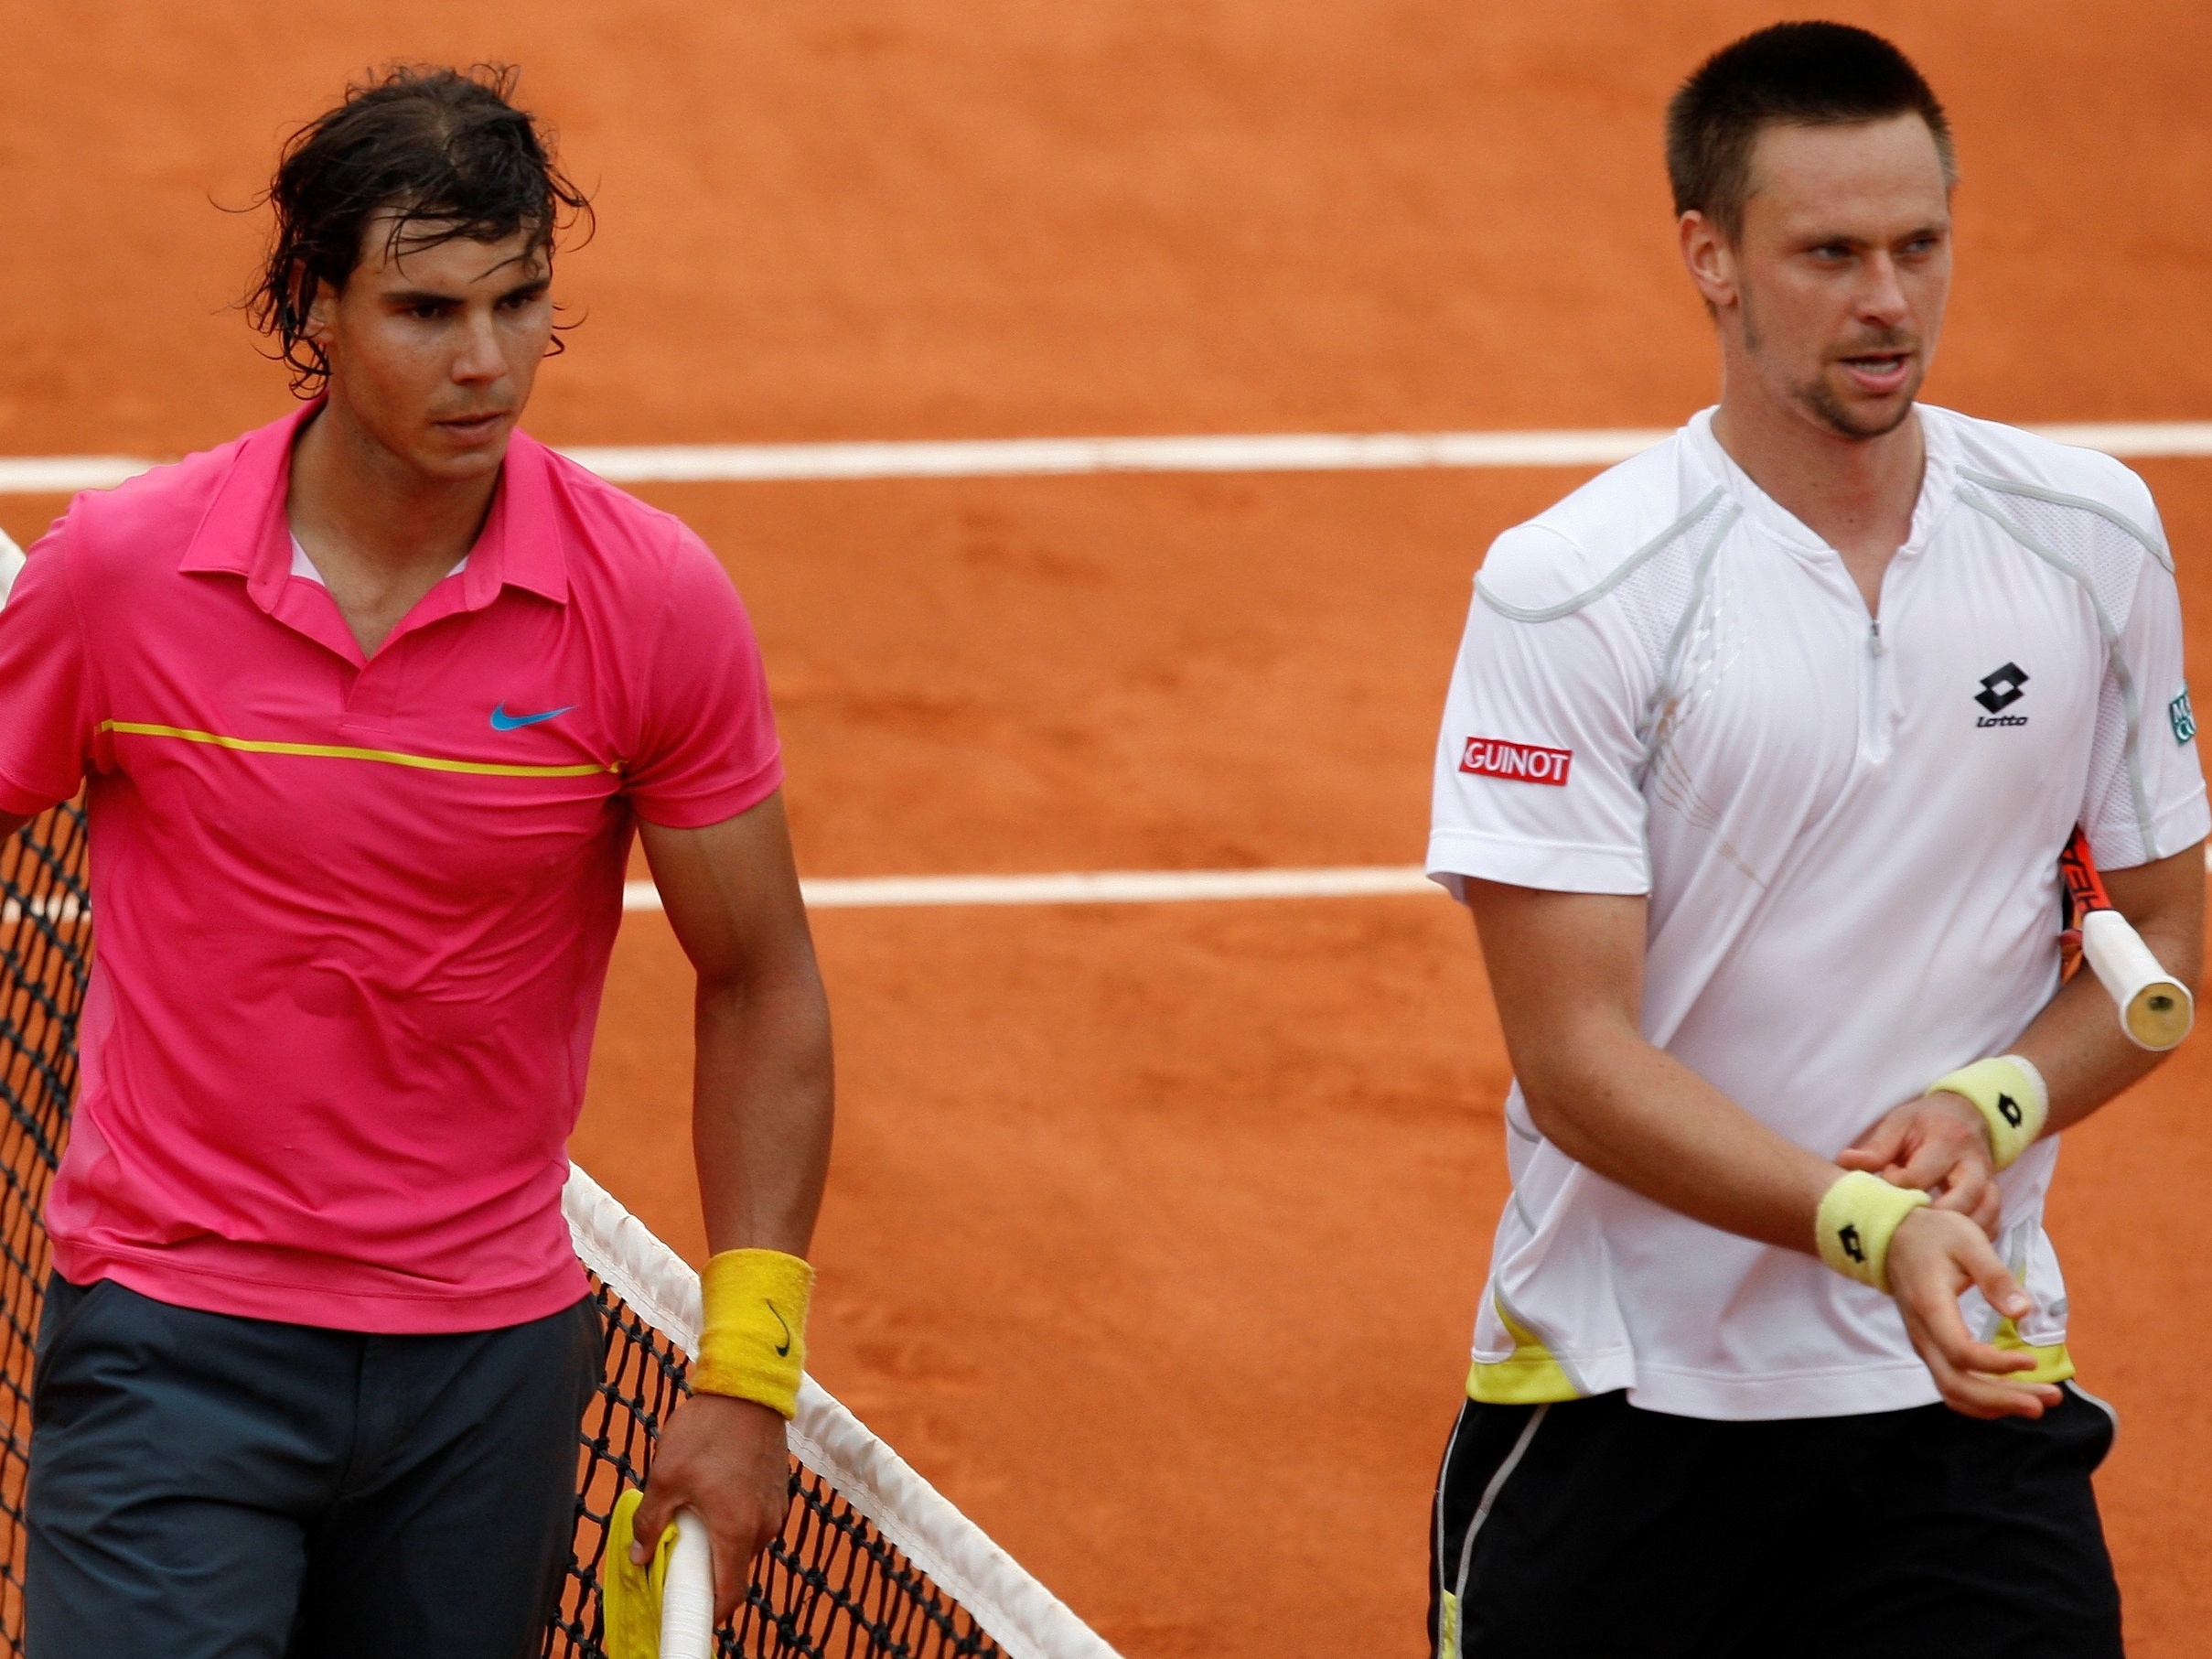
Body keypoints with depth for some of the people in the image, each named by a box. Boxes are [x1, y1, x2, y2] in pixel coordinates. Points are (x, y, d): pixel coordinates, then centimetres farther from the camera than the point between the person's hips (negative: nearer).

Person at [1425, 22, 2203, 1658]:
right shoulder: (1566, 592, -11)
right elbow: (1580, 1064, -14)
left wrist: (1989, 1107, -10)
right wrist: (1868, 1225, -28)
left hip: (1971, 1397, 2)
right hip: (1622, 1391, -2)